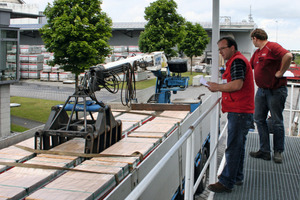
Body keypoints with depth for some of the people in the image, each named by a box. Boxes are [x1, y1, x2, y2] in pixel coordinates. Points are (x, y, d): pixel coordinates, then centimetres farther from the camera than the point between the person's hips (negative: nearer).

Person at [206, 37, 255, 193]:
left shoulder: (237, 61, -12)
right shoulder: (235, 61, 22)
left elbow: (237, 85, -24)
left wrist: (218, 87, -12)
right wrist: (220, 87, 12)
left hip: (240, 112, -11)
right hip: (239, 111, 11)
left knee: (233, 148, -8)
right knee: (238, 145, 17)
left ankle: (226, 183, -4)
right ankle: (237, 177, 27)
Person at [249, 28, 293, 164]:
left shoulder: (272, 47, -13)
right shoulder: (257, 52, 16)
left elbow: (288, 56, -29)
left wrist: (281, 72, -21)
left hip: (275, 90, -9)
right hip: (261, 90, 9)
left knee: (276, 122, 2)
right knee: (259, 119, 7)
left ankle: (278, 152, 15)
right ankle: (264, 151, 14)